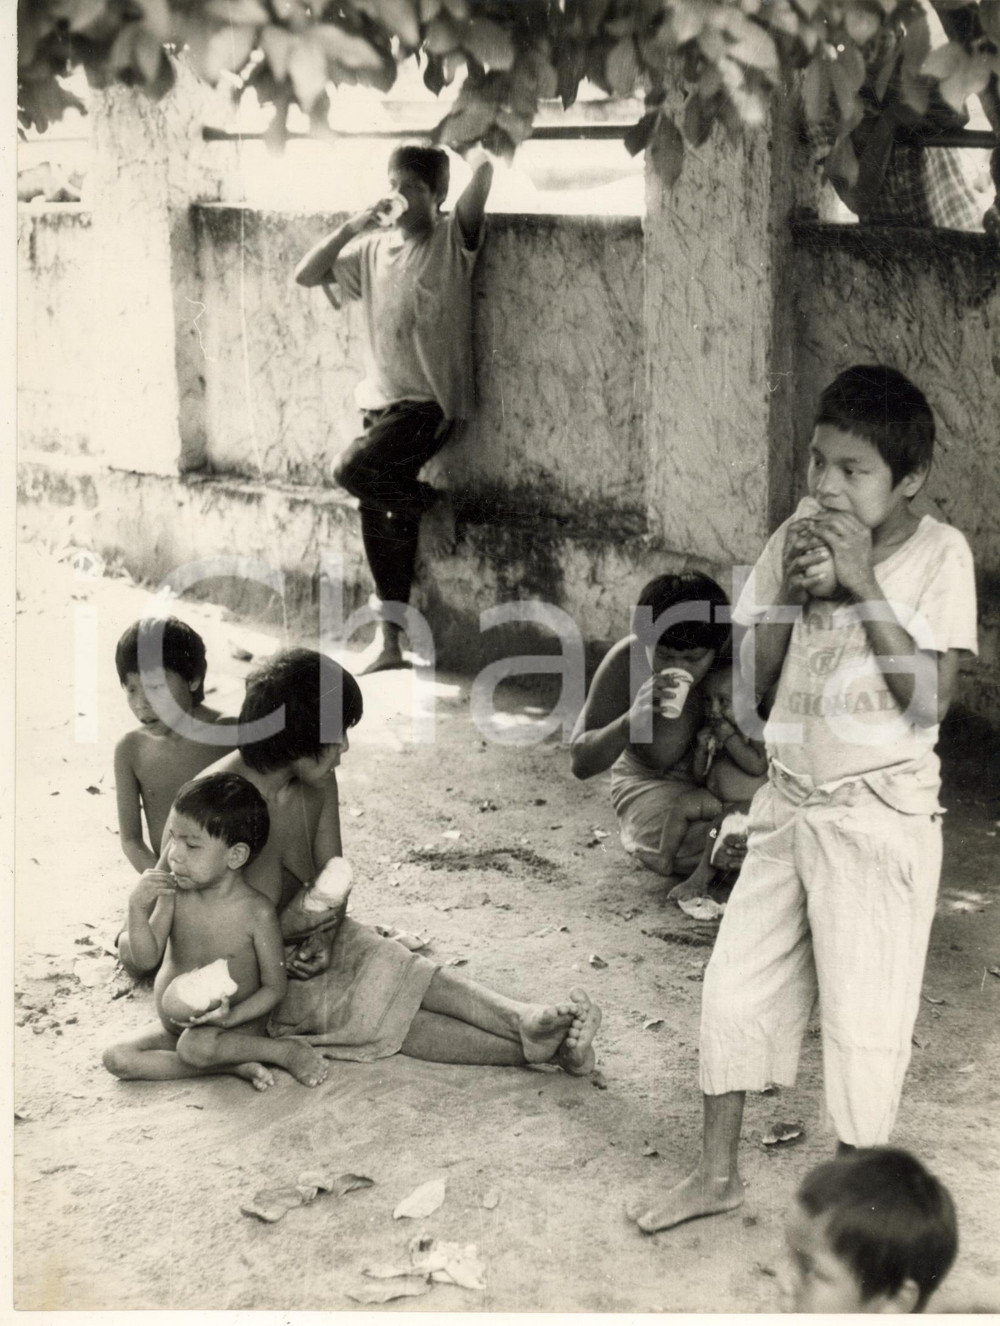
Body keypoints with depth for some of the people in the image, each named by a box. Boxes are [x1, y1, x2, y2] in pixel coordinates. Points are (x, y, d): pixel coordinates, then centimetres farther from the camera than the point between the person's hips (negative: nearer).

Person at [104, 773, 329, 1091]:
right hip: (176, 1026, 6)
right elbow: (146, 959, -8)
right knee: (116, 1059, -13)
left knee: (197, 1045, -36)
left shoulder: (257, 913, -17)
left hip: (237, 1026, -6)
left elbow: (274, 987, -11)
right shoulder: (175, 895, -4)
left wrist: (232, 1017, -26)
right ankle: (234, 1065, -15)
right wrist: (137, 907, -23)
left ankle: (286, 1051, -14)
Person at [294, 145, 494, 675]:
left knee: (353, 470, -26)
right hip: (381, 399, 6)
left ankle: (432, 504, 2)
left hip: (429, 400, -6)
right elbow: (306, 275, 9)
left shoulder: (453, 239, -5)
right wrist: (351, 226, 0)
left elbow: (484, 173, -20)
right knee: (382, 516, 6)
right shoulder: (373, 248, 11)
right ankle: (389, 639, 15)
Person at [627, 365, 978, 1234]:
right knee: (735, 984, 10)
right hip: (789, 800, 5)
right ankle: (718, 1175, 28)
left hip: (880, 814, -5)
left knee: (862, 1012, 2)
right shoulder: (795, 543, 1)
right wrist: (787, 597, -14)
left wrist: (865, 586, -22)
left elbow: (930, 699, -18)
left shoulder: (938, 553, -10)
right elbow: (749, 684, 2)